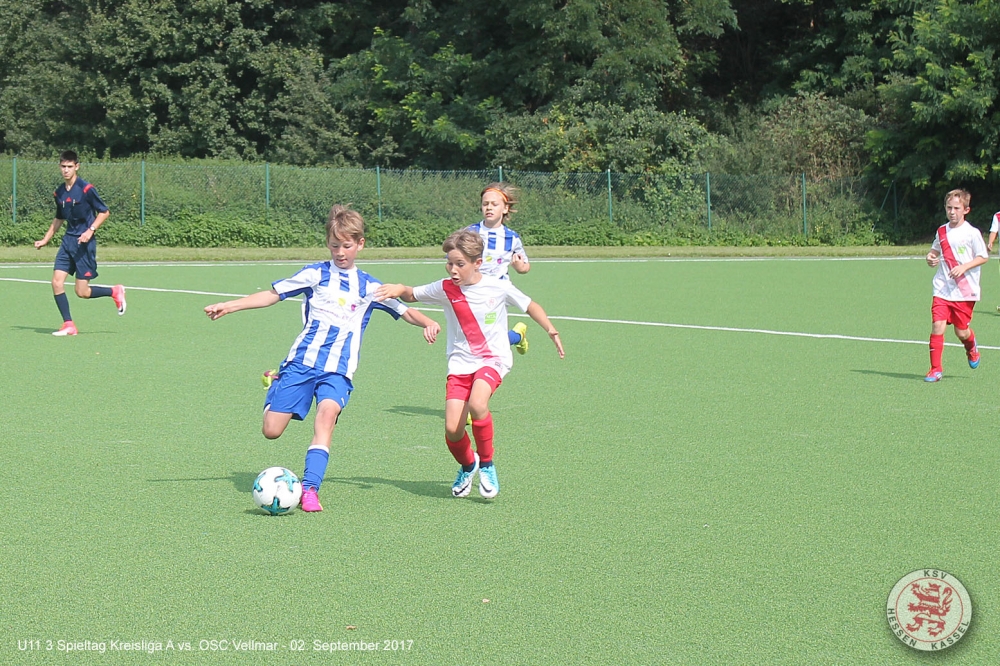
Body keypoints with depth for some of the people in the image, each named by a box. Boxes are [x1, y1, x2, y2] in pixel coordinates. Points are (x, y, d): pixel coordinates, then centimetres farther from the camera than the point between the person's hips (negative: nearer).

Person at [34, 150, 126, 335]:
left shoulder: (86, 189, -11)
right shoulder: (59, 193, 8)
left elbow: (104, 212, -6)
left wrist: (90, 230, -18)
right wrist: (45, 240, 19)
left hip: (84, 243, -6)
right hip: (68, 240, 6)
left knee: (81, 291, -6)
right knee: (57, 282, -7)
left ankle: (115, 292, 20)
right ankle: (68, 325, 1)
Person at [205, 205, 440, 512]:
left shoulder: (370, 287, 13)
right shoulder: (316, 274, 7)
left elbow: (405, 311, 18)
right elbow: (273, 294, 5)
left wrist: (428, 322, -3)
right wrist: (229, 306, -3)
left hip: (339, 369, 0)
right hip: (301, 360, 0)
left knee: (328, 412, -30)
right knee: (271, 430, -6)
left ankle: (309, 488, -31)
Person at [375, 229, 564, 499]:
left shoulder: (499, 288, -7)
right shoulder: (445, 289, -3)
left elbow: (530, 306, 8)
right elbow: (411, 295, 8)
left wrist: (552, 331, 1)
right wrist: (397, 289, -14)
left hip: (492, 360, -2)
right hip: (460, 363, 3)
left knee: (477, 404, -32)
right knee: (452, 429, -10)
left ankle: (486, 464, -8)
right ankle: (467, 464, 25)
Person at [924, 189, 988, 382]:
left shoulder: (972, 233, -7)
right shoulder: (941, 231, 7)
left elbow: (983, 257, -4)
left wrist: (964, 267, -18)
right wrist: (931, 257, 0)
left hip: (965, 291, -3)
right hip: (942, 289, 3)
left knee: (961, 331, 4)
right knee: (937, 326, -11)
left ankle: (971, 348, 41)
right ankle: (935, 369, -3)